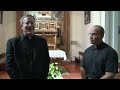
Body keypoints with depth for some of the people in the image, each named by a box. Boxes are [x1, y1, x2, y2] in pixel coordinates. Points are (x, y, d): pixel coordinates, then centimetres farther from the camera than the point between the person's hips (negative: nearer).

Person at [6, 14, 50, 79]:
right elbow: (9, 65, -9)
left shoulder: (42, 41, 0)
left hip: (39, 77, 2)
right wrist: (17, 77, -14)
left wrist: (44, 76, -7)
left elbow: (46, 61, 3)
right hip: (21, 77, -2)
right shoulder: (12, 42, -8)